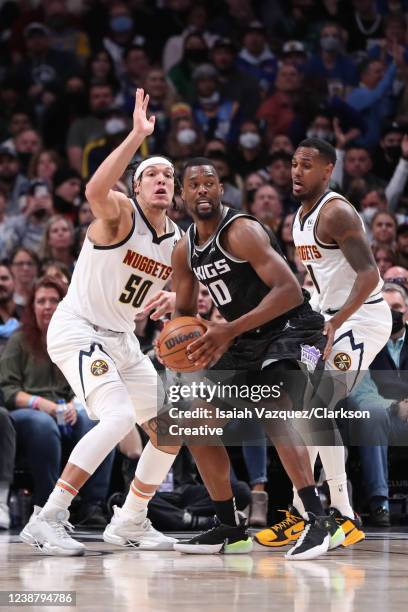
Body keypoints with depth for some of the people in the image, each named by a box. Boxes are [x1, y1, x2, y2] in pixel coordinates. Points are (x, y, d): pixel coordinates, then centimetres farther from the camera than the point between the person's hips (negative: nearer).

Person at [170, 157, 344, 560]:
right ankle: (229, 526, 18)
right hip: (247, 343, 9)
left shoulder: (241, 231, -21)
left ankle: (320, 522, -34)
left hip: (291, 329, -9)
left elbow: (289, 290, -30)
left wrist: (230, 331, -34)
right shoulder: (185, 249, 5)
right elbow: (183, 311, 16)